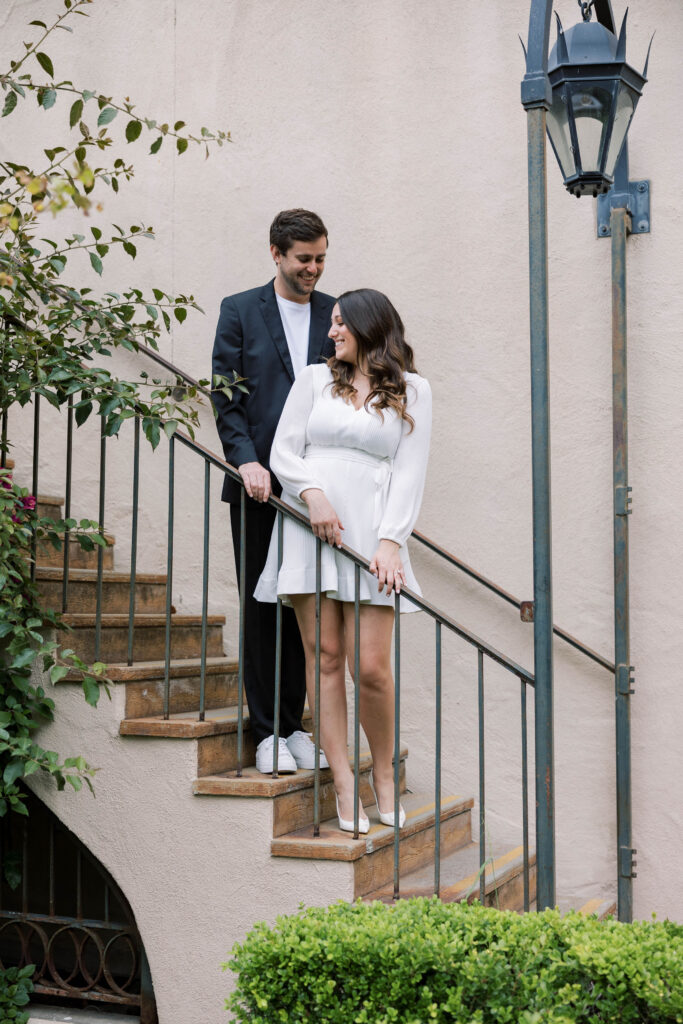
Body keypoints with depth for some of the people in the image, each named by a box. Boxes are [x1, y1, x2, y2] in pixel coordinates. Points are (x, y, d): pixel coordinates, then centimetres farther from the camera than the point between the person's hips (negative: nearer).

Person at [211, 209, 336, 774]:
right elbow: (225, 395, 1)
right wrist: (246, 459, -13)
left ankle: (293, 722, 16)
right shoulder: (240, 310, 6)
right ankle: (268, 731, 11)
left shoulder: (335, 314, 11)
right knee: (261, 606, 3)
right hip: (259, 481, -1)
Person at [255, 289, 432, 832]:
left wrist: (391, 540, -10)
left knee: (372, 666, -7)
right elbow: (283, 451, 9)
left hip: (370, 530, -2)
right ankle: (345, 787, 5)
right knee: (324, 655, -1)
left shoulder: (411, 390, 10)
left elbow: (409, 472, 2)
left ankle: (385, 777, 16)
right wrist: (313, 494, -11)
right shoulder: (315, 379, 15)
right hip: (308, 522, 2)